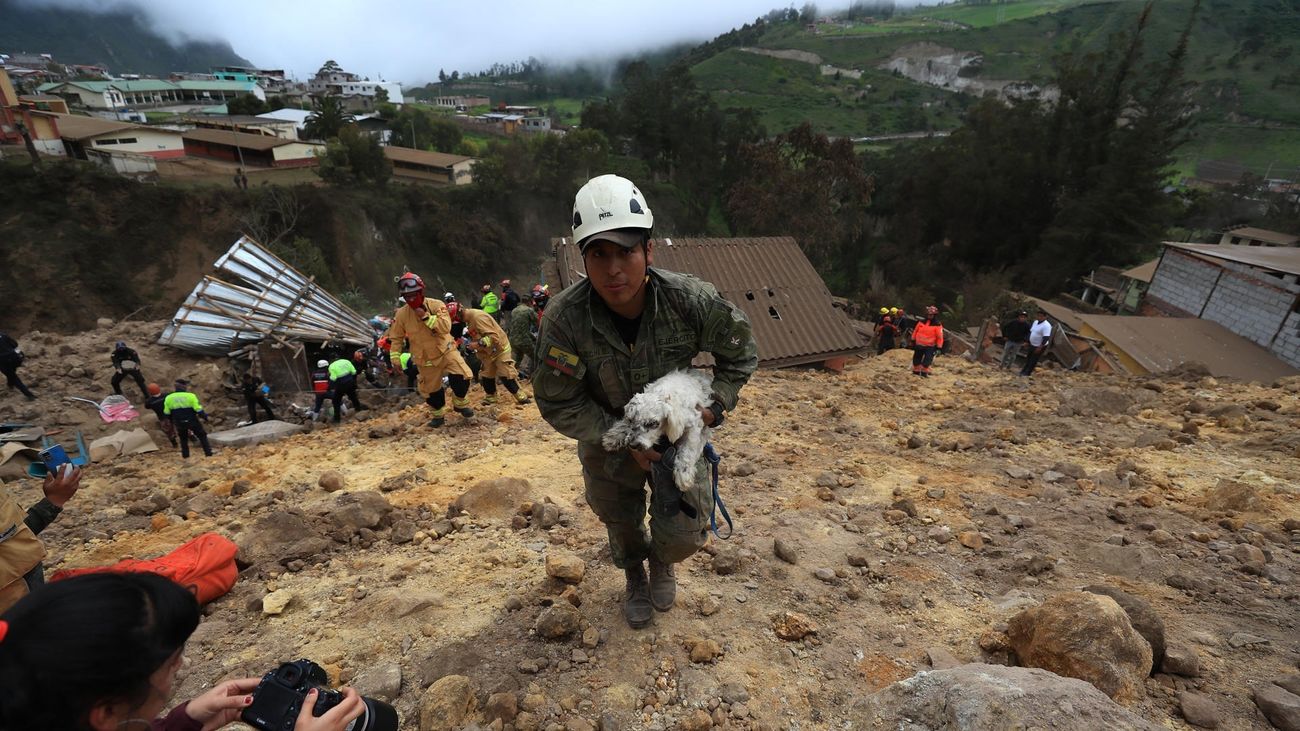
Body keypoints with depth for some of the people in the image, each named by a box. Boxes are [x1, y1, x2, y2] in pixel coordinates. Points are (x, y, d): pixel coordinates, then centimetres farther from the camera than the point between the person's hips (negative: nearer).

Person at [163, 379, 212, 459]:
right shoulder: (190, 396, -15)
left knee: (183, 439, 23)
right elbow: (199, 410, -16)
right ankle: (208, 453, 10)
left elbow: (166, 413, 5)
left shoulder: (169, 398, -3)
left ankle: (185, 456, 26)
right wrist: (205, 416, 0)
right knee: (202, 436, 12)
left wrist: (173, 420, 22)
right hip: (192, 422, -3)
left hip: (179, 423, 3)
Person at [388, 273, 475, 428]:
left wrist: (426, 316, -28)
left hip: (445, 350, -2)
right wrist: (395, 357, -1)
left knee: (461, 377, -17)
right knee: (431, 390, 11)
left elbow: (446, 327, -23)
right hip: (425, 359, 2)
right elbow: (396, 337, 4)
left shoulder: (436, 305, -12)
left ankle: (460, 404, 11)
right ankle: (439, 415, 35)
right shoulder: (401, 314, -7)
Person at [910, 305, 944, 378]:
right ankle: (916, 371, 26)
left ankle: (924, 372, 7)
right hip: (919, 345, 4)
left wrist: (938, 347, -9)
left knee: (927, 361, -6)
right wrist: (913, 341, 12)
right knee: (916, 358, 12)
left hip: (930, 346, -4)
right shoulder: (921, 322, 0)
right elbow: (915, 331, 10)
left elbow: (940, 337, -8)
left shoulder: (938, 325, -11)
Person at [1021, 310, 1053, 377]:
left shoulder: (1046, 326, -26)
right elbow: (1031, 331, 15)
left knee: (1033, 360, 2)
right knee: (1028, 358, 19)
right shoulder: (1036, 322, 3)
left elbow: (1046, 338, -30)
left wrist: (1040, 347, -30)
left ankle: (1027, 373, 11)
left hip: (1040, 346, -9)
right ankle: (1024, 371, 33)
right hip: (1032, 345, 9)